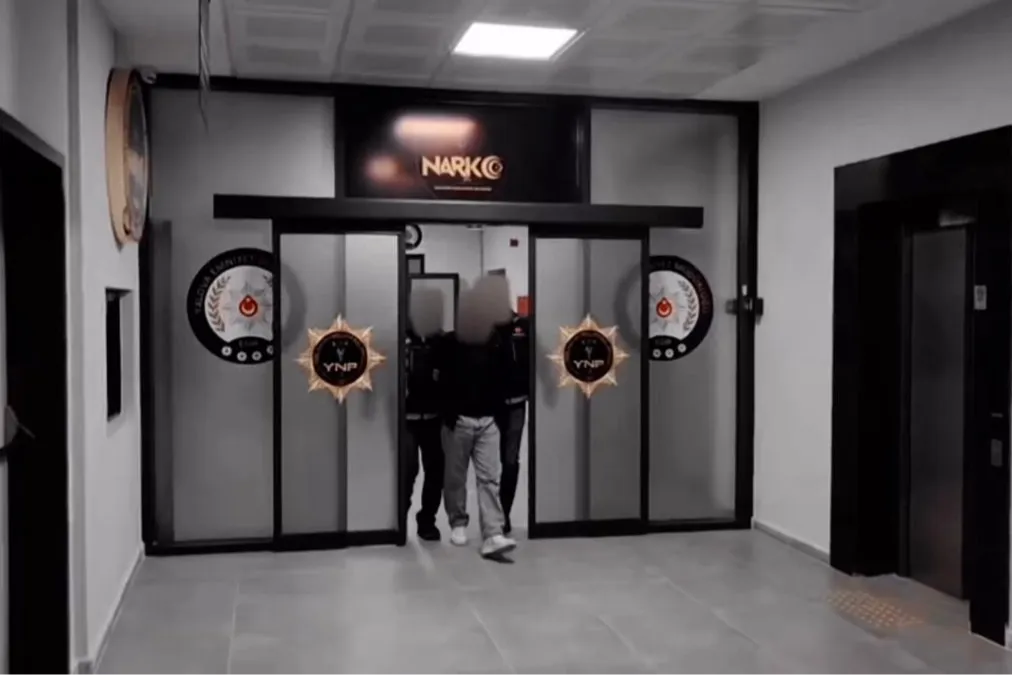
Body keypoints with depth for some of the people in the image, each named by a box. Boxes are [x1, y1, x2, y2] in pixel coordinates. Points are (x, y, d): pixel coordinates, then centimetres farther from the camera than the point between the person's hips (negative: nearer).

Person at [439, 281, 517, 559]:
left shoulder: (496, 343, 6)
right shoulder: (451, 343, -5)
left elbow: (502, 380, 11)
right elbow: (443, 381, -8)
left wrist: (498, 412, 5)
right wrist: (448, 415, -13)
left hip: (488, 420, 2)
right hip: (458, 419, -2)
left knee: (489, 478, -6)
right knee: (455, 476, 10)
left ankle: (493, 537, -11)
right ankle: (458, 524, 28)